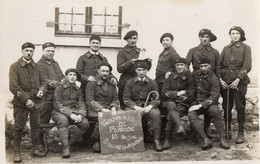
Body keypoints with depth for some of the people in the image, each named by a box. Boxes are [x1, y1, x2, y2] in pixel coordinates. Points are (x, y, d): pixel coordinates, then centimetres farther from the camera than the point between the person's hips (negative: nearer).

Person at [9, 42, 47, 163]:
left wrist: (41, 90, -3)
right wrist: (26, 99, -15)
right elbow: (13, 87, -10)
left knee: (36, 125, 10)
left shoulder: (36, 67, 12)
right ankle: (16, 152, 10)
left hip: (36, 101, 5)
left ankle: (35, 149, 23)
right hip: (21, 102, -4)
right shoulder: (15, 66, -3)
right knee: (18, 127, 0)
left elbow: (43, 81, 20)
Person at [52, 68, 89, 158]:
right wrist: (70, 114, -20)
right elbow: (57, 105, -7)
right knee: (63, 121, -38)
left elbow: (82, 105, 6)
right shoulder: (59, 88, 3)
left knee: (85, 123, -25)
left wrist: (80, 115, -17)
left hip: (74, 113, 4)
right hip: (59, 113, -4)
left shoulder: (78, 90, 17)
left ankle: (70, 142, -9)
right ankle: (66, 148, -35)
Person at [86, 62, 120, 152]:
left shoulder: (111, 84, 18)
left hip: (109, 109, 4)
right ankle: (96, 141, -11)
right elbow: (89, 101, -6)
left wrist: (113, 106, -5)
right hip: (95, 110, -4)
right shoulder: (91, 83, 2)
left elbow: (115, 98, 18)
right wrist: (101, 109, -17)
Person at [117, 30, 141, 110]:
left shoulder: (140, 51, 15)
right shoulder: (122, 52, 2)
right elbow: (119, 69, -8)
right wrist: (130, 62, -19)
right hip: (125, 84, -3)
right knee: (125, 108, -1)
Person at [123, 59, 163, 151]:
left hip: (148, 106, 1)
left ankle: (156, 140, -23)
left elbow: (156, 99, 4)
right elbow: (126, 98, 0)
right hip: (133, 106, 0)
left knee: (156, 114, -31)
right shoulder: (130, 82, 7)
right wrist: (136, 107, -16)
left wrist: (149, 106, -16)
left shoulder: (152, 83, 10)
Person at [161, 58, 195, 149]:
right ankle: (179, 126, -57)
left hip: (183, 104, -2)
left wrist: (171, 94, -6)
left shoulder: (190, 78, 4)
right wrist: (177, 93, -7)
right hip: (171, 102, 2)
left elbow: (189, 97, -5)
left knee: (170, 116, -30)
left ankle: (167, 140, -28)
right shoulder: (171, 77, 12)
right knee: (171, 107, -36)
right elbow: (163, 93, 6)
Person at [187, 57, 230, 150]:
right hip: (195, 103, 2)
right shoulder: (194, 75, 11)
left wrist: (201, 105, -22)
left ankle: (222, 139, -25)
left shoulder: (214, 79, -2)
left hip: (208, 103, -2)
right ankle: (205, 140, -33)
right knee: (191, 115, -31)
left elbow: (214, 97, -11)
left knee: (215, 111, -35)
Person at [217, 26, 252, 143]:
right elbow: (219, 65, 12)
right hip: (225, 81, 3)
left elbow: (247, 66, -4)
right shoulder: (226, 49, 15)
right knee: (226, 107, 5)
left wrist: (238, 79, -14)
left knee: (240, 107, -3)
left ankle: (241, 133, 5)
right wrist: (220, 79, -2)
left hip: (240, 81, -3)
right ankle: (227, 131, 17)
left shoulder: (245, 48, 6)